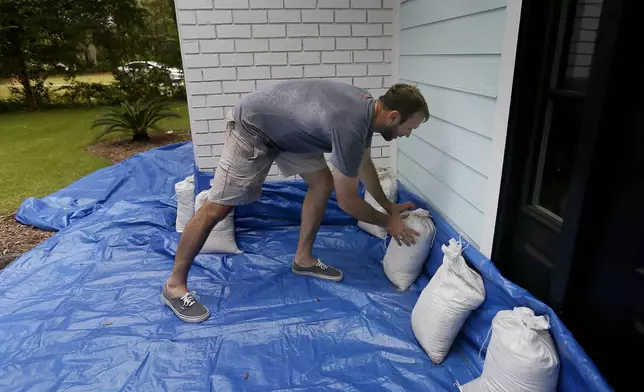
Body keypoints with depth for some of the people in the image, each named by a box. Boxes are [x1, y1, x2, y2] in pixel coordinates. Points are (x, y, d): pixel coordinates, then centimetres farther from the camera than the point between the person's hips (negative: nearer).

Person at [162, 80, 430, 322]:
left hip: (286, 128, 9)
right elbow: (347, 201, -24)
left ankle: (303, 258, 18)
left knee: (322, 184, 4)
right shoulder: (349, 127, -34)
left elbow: (365, 166, 12)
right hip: (252, 125, -9)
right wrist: (387, 222, -8)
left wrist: (389, 206, 17)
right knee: (218, 207, -7)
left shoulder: (368, 109, -5)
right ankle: (174, 284, 7)